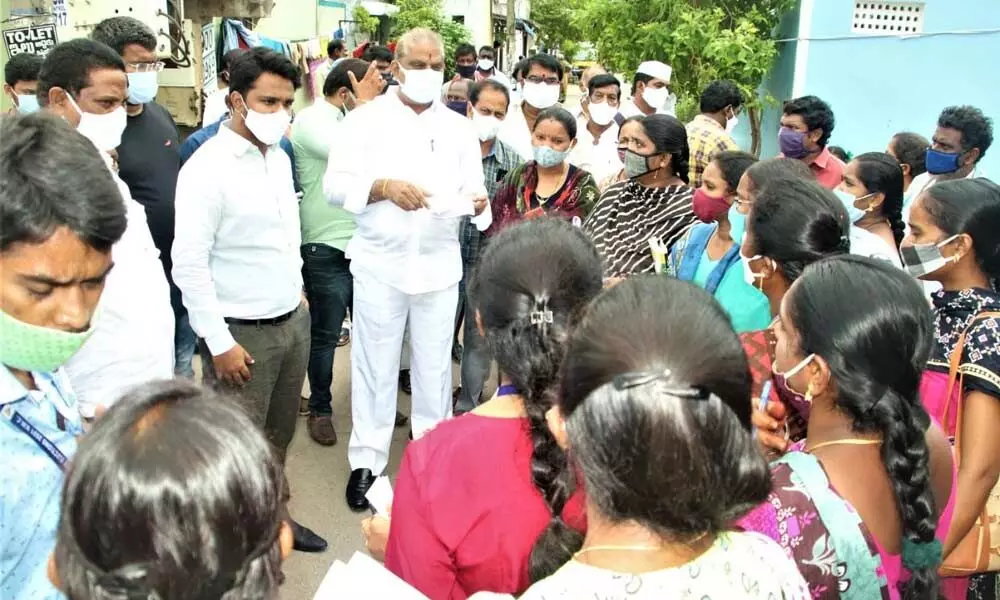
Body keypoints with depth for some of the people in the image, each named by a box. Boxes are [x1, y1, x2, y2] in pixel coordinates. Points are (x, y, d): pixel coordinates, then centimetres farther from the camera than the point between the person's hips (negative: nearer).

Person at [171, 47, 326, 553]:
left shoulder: (280, 158, 7)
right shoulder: (207, 168, -16)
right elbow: (188, 264, -17)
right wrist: (219, 343, -17)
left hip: (293, 321, 7)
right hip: (242, 332, -7)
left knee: (279, 434, 19)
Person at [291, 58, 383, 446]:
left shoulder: (350, 121, 11)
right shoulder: (310, 121, -10)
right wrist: (363, 105, -14)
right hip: (326, 250, -6)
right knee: (324, 335, 6)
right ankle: (320, 409, 22)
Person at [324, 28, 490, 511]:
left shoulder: (458, 128, 10)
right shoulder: (366, 120, 0)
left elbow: (474, 190, 7)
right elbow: (335, 186, -6)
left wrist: (478, 202, -16)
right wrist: (383, 187, -23)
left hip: (440, 264, 3)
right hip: (380, 263, -2)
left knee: (434, 365, 11)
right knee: (375, 366, 5)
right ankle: (366, 462, 16)